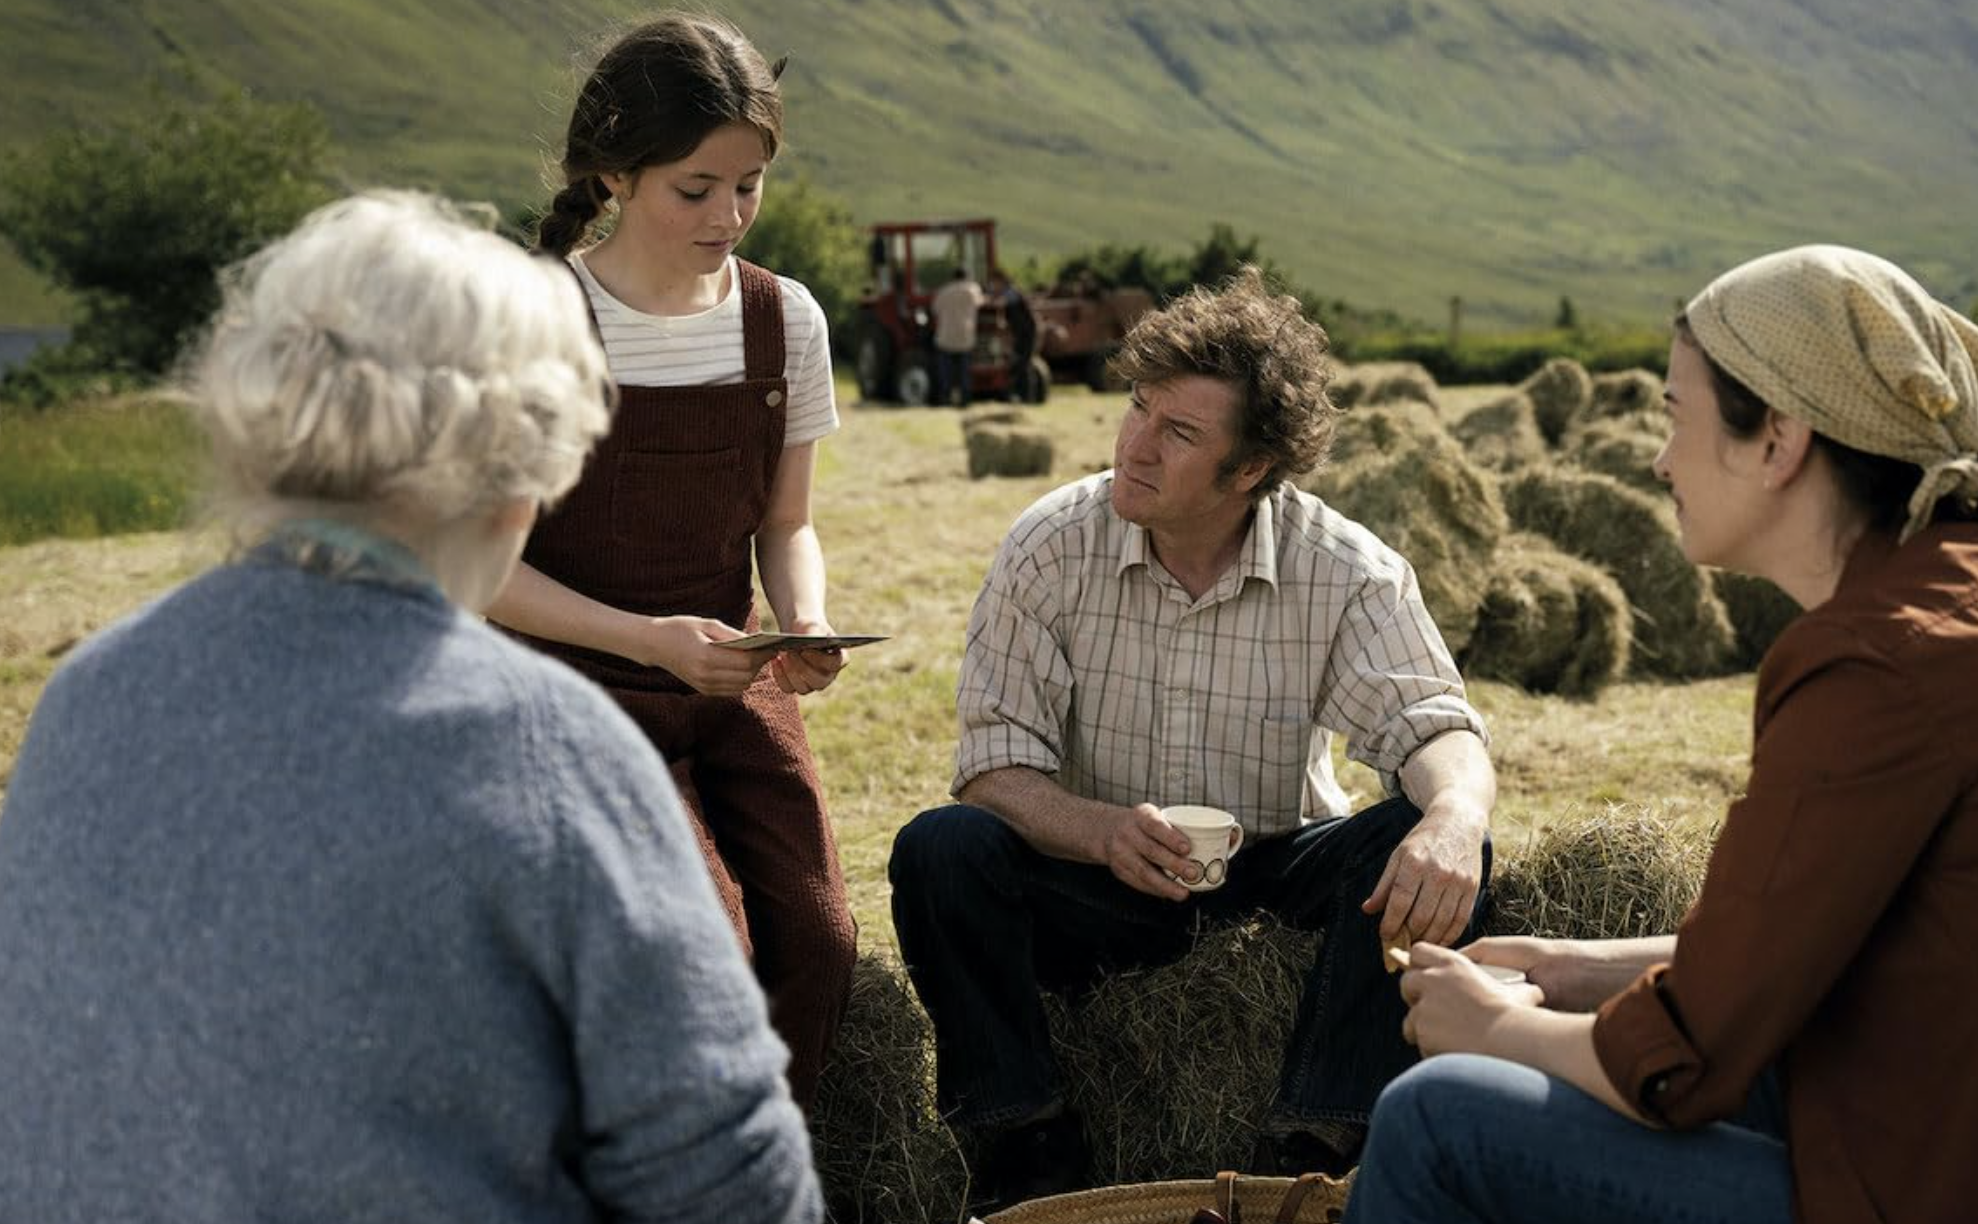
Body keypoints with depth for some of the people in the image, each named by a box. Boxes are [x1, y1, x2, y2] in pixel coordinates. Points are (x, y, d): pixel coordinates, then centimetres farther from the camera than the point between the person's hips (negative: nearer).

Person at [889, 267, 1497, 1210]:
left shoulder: (1347, 572, -11)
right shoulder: (1049, 548, -11)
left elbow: (1433, 725, -18)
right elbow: (995, 767, -14)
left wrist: (1454, 815, -44)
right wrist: (1105, 831, -36)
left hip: (1276, 871, 0)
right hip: (1096, 883, 0)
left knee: (1432, 836, -27)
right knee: (940, 847, -27)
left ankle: (1312, 1145, -24)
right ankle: (1025, 1149, -16)